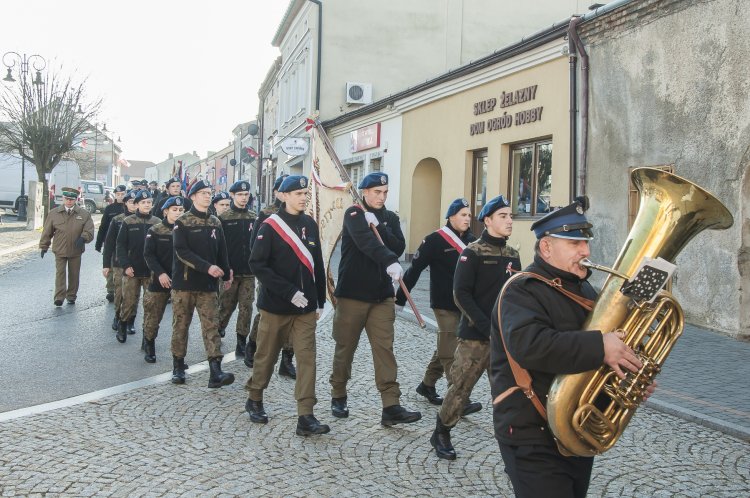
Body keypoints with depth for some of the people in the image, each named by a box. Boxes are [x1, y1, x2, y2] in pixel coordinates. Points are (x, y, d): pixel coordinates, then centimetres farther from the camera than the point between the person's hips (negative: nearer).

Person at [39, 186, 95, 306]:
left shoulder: (84, 214, -2)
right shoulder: (54, 213, 1)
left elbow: (89, 230, -4)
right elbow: (47, 231, 7)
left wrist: (83, 238, -23)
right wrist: (44, 246, 7)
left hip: (76, 251, 1)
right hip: (59, 250, -1)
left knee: (74, 274, 10)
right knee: (60, 273, -6)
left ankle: (71, 296, 23)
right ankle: (59, 297, -7)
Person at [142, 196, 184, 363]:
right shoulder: (155, 231, 1)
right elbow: (148, 254, -5)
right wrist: (160, 273, -16)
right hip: (159, 279, -1)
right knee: (153, 317, 4)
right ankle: (149, 349, 22)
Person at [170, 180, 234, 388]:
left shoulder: (215, 223, 9)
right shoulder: (182, 222, -4)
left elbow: (221, 251, 14)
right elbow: (182, 252, -15)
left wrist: (225, 274, 7)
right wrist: (207, 267, -23)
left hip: (208, 285, 3)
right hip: (184, 283, -3)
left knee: (211, 326, -4)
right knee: (181, 325, 8)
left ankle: (215, 373, -8)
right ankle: (178, 366, 23)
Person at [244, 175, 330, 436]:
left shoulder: (310, 224, 6)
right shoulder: (270, 226, -9)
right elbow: (257, 264, -16)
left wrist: (320, 301, 12)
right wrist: (289, 292, -21)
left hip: (305, 307, 4)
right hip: (275, 306, -4)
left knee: (307, 357, -3)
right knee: (266, 355, 11)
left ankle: (305, 417, 0)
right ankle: (254, 400, 33)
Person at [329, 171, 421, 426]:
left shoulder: (390, 218, 11)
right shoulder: (354, 214, -6)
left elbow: (399, 247, -4)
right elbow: (366, 242, -26)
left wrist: (378, 226, -16)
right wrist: (390, 261, -40)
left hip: (382, 295, 4)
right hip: (352, 293, -4)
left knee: (384, 349, -2)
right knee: (345, 348, 8)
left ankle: (391, 406, -3)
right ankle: (338, 397, 26)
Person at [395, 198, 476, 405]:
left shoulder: (471, 240, 8)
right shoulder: (436, 240, -9)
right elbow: (414, 269, -10)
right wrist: (401, 298, -10)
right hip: (445, 305, -6)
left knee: (445, 348, 16)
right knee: (450, 351, -3)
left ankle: (427, 385, 32)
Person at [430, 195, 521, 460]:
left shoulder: (512, 255, 11)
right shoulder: (473, 252, -7)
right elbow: (461, 294, -13)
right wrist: (486, 326, -18)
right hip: (475, 334, -5)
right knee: (461, 385, 1)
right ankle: (441, 434, 19)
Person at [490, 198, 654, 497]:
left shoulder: (584, 290, 13)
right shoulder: (522, 291, -16)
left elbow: (611, 337, 22)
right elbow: (529, 345, -35)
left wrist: (634, 377, 3)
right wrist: (599, 347, -35)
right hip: (535, 440, -9)